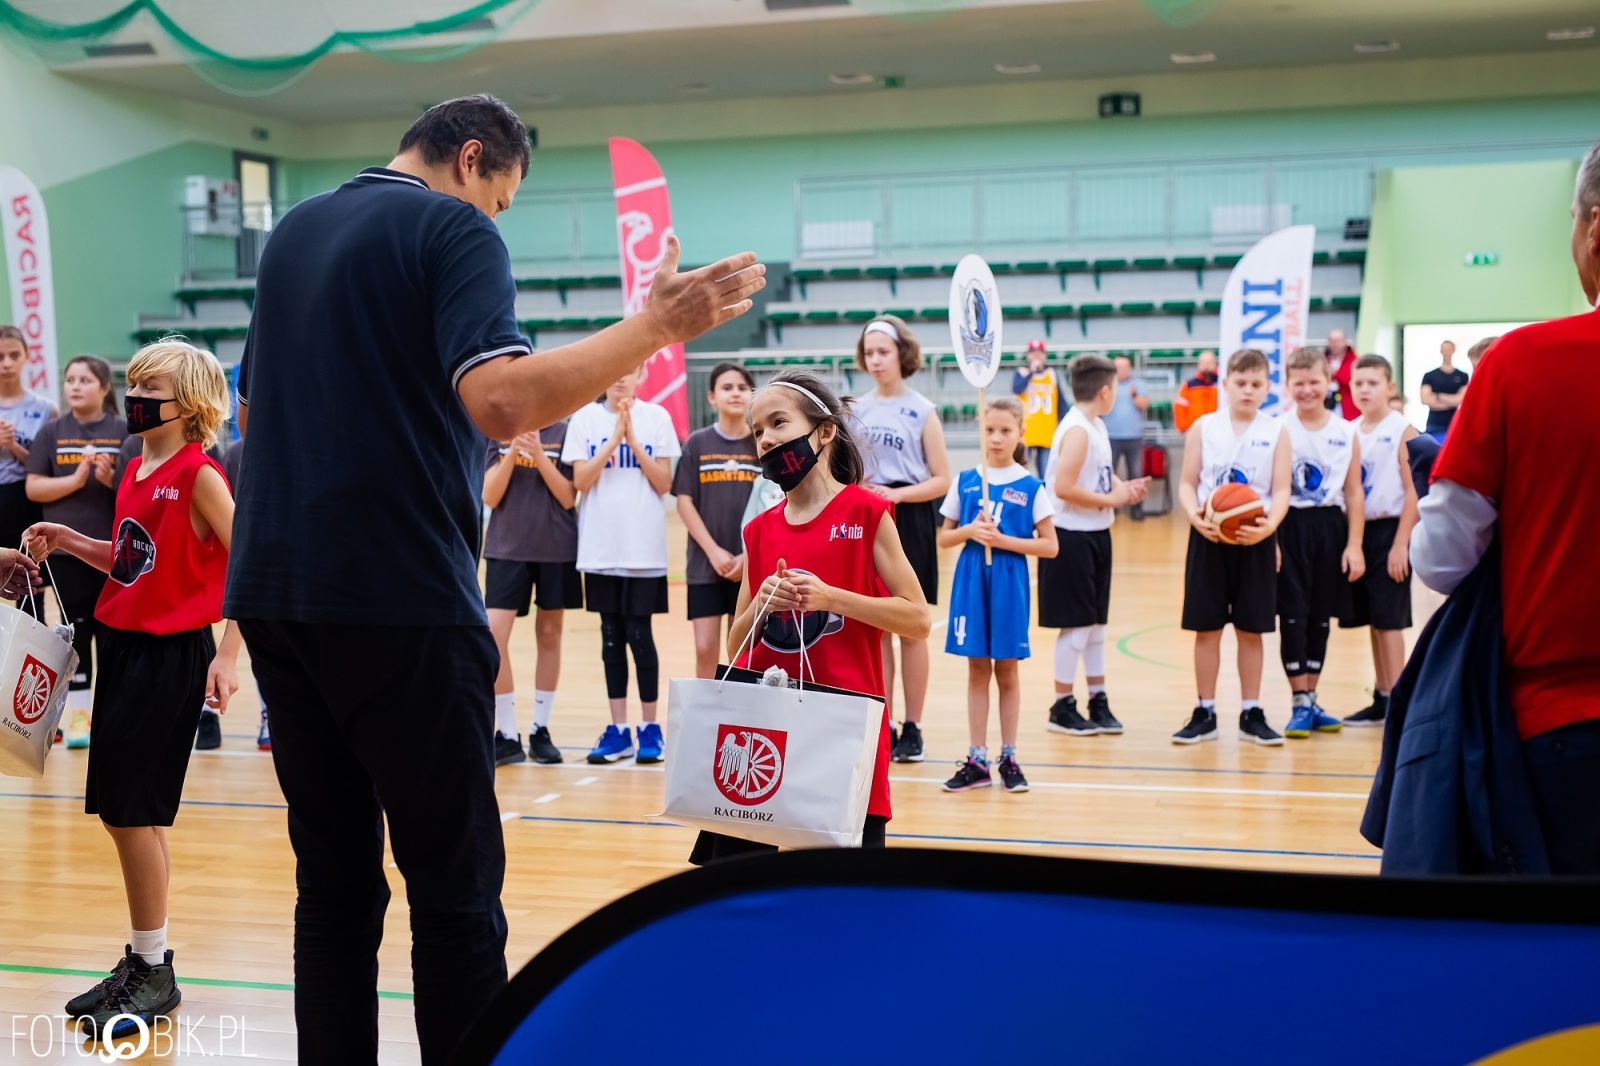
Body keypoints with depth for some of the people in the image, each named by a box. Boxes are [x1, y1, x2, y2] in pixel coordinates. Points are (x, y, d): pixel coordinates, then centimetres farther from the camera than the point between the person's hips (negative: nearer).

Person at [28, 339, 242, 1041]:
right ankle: (140, 962, 25)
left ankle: (155, 975, 9)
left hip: (174, 654, -8)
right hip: (123, 643, 8)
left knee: (134, 811, -5)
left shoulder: (199, 475, -13)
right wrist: (69, 542, 8)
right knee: (119, 811, 12)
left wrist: (228, 655, -21)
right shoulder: (135, 471, 11)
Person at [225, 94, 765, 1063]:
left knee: (335, 885, 13)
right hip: (399, 599, -7)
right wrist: (657, 326, -18)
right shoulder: (455, 229, -5)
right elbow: (502, 399, -23)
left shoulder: (295, 231, 18)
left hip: (272, 592, 8)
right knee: (456, 893, 0)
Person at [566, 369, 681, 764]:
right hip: (600, 549, 2)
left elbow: (664, 484, -3)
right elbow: (580, 481, -5)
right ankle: (618, 730, 13)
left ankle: (650, 729, 9)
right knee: (612, 637, 6)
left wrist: (633, 439, -12)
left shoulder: (657, 417, 0)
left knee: (639, 635, -1)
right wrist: (614, 438, -14)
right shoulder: (585, 419, 2)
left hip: (644, 549, -1)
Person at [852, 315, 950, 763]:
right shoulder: (858, 410, 9)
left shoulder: (921, 410, -3)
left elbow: (941, 480, -6)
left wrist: (897, 493, -19)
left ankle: (912, 729, 10)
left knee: (910, 628, 2)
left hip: (909, 521, -4)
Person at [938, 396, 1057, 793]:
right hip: (970, 581, 2)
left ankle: (1008, 758, 17)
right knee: (977, 670, 7)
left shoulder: (1030, 487, -2)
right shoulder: (965, 481, 4)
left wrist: (1003, 540, -15)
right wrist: (970, 531, -11)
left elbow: (1049, 546, -4)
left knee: (1006, 671, 6)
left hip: (1009, 584, -2)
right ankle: (977, 760, 13)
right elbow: (944, 538, 8)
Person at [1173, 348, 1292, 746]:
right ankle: (1205, 713, 14)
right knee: (1206, 628, 4)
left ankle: (1251, 713, 18)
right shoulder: (1203, 428, 2)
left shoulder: (1276, 432, 1)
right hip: (1208, 538, 0)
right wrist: (1193, 514, -19)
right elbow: (1188, 483, 1)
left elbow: (1281, 490, -4)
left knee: (1251, 630, 7)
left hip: (1255, 540, 0)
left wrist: (1270, 525, -23)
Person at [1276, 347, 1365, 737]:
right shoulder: (1278, 429, -3)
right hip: (1291, 526, -3)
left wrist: (1354, 545, -1)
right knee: (1293, 615, -2)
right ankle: (1299, 704, 6)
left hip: (1330, 526, 3)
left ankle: (1311, 701, 20)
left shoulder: (1346, 433, 5)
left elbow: (1353, 493, 5)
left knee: (1320, 617, 10)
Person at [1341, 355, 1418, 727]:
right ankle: (1381, 699, 19)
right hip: (1358, 530, 6)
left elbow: (1413, 491, -11)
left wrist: (1400, 544, -16)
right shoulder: (1349, 432, 9)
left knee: (1389, 620, -5)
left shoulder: (1402, 430, -8)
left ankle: (1396, 700, 2)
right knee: (1372, 620, 11)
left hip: (1389, 529, -6)